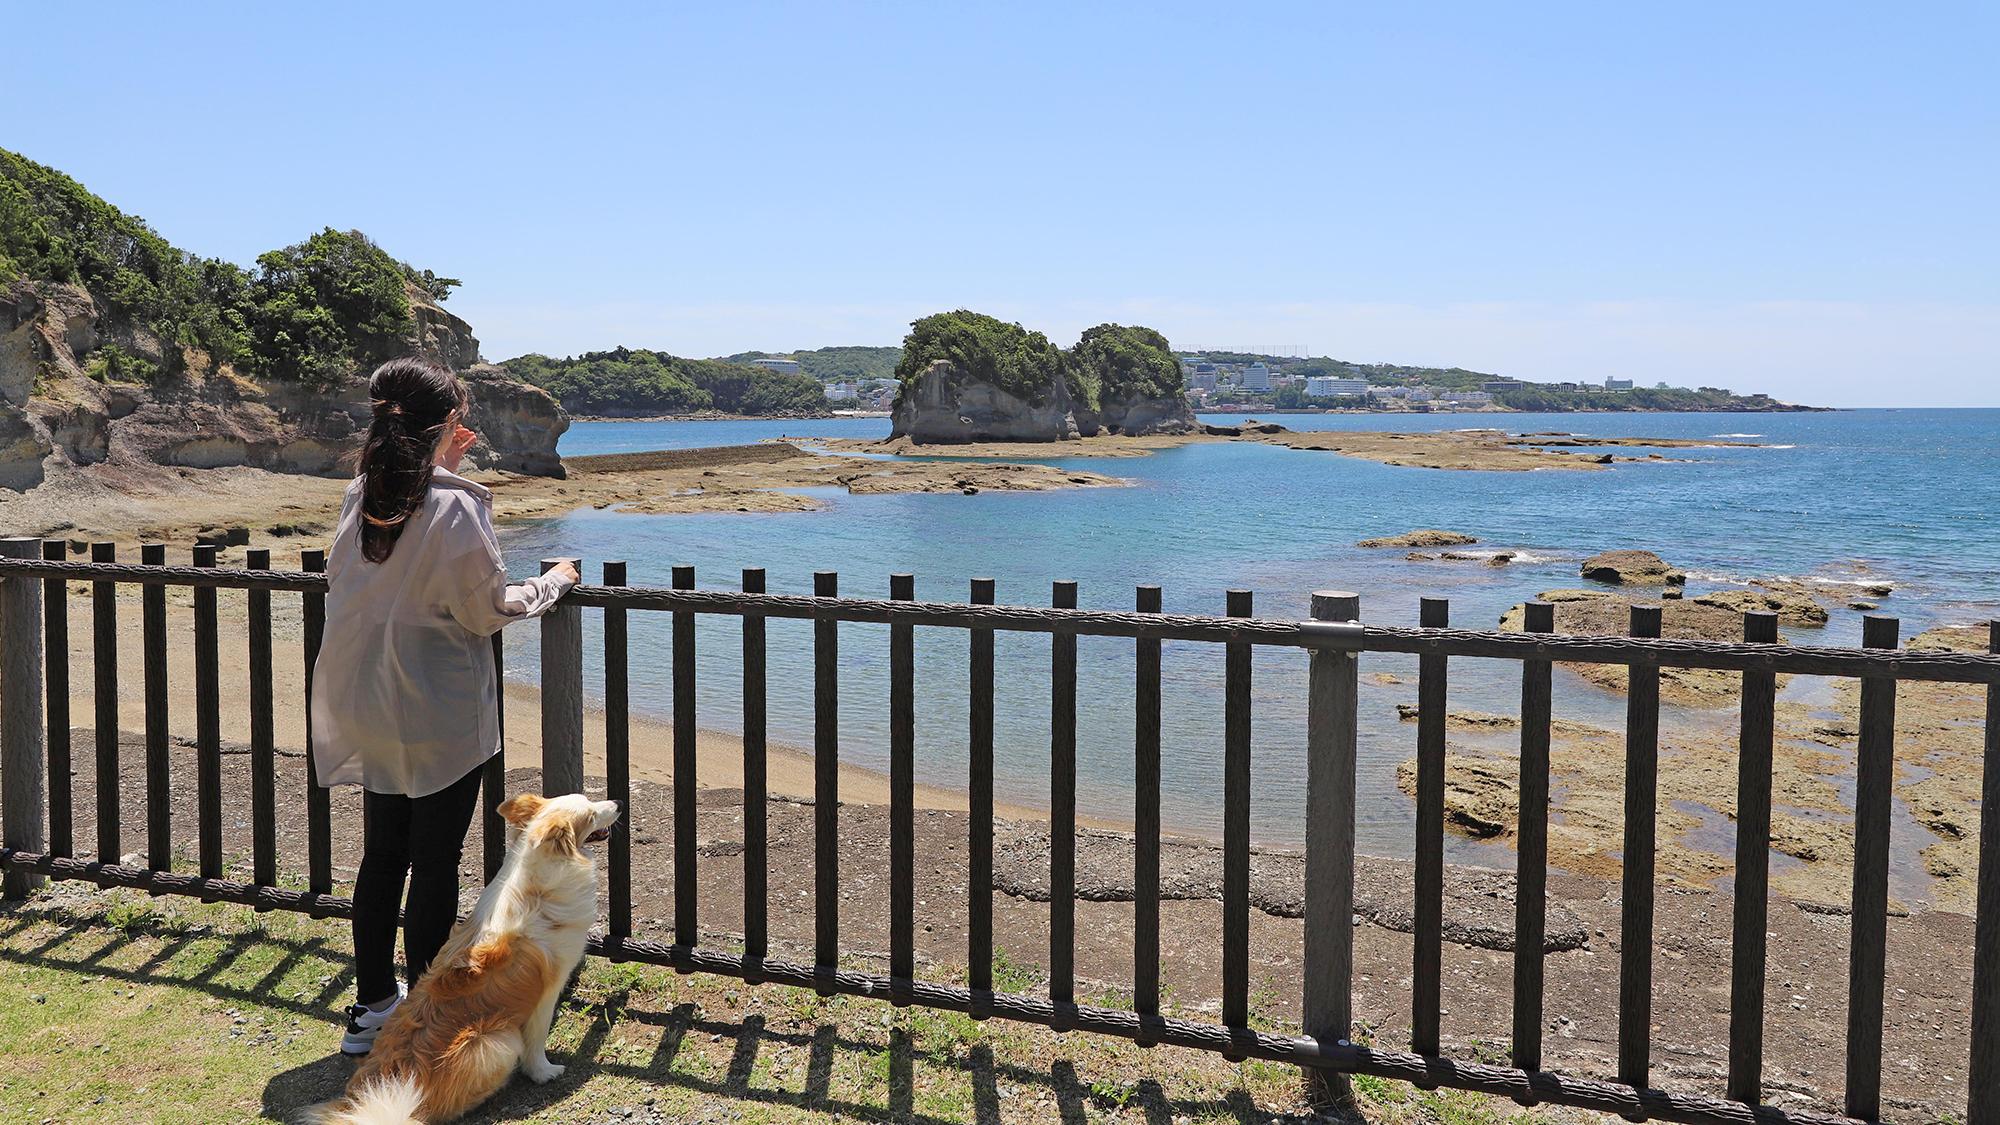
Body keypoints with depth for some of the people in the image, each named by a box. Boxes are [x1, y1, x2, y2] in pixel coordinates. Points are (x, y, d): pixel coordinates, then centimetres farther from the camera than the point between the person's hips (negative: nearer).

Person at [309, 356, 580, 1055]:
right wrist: (554, 583, 4)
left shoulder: (362, 495, 2)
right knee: (435, 865, 4)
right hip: (442, 716, -7)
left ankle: (373, 1004, 28)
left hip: (372, 710, 7)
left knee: (382, 856, 17)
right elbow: (487, 610, -12)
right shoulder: (457, 506, -19)